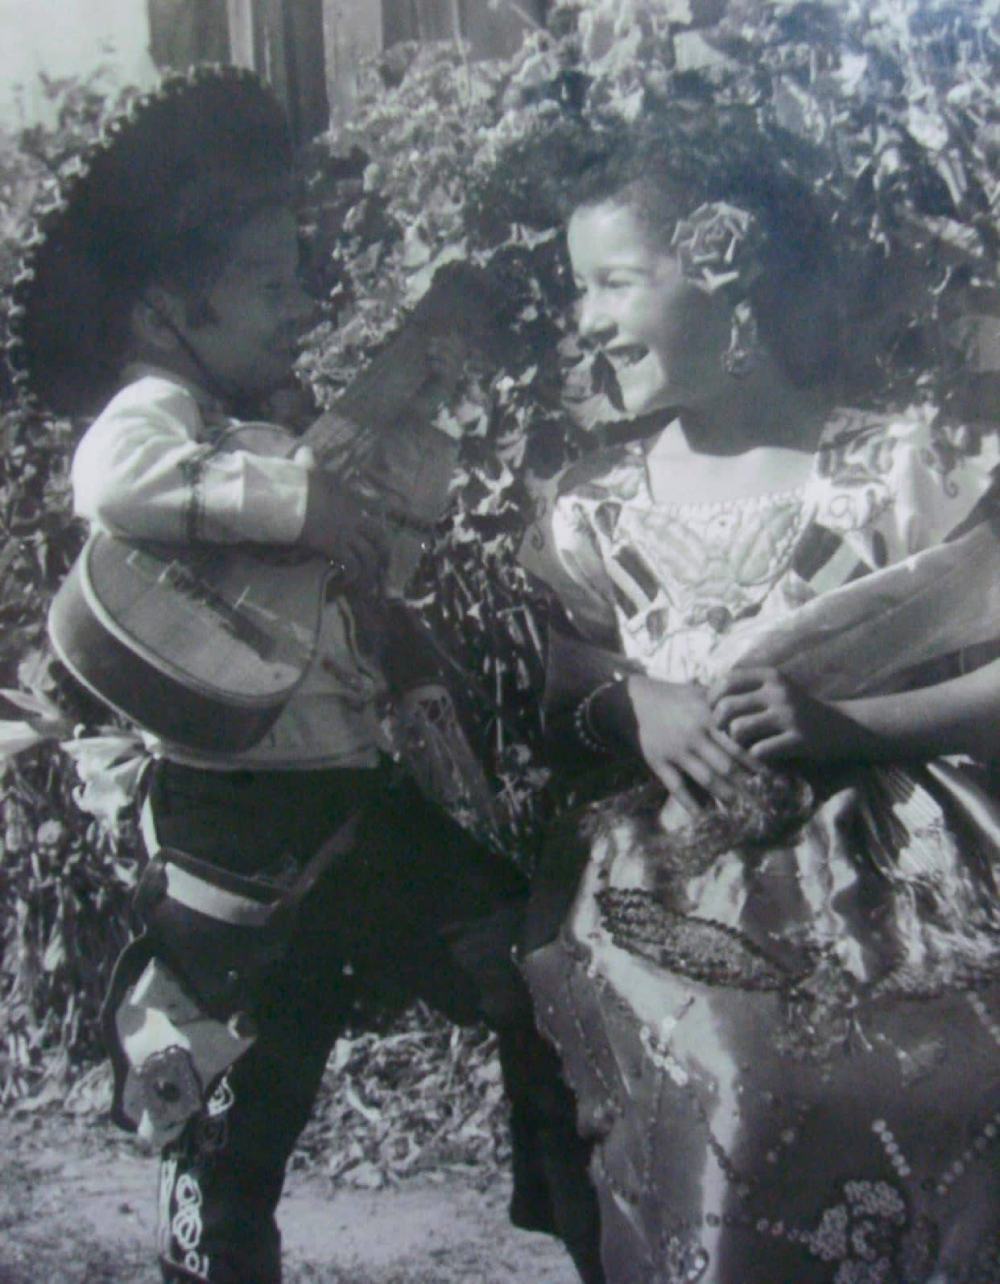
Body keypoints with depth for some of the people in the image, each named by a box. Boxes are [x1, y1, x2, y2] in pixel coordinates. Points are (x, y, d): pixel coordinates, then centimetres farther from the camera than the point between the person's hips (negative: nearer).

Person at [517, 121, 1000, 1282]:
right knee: (731, 1099, -23)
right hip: (673, 898, 2)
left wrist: (844, 726, -13)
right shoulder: (595, 508, 10)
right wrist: (629, 705, -5)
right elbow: (558, 715, 15)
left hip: (894, 882, -1)